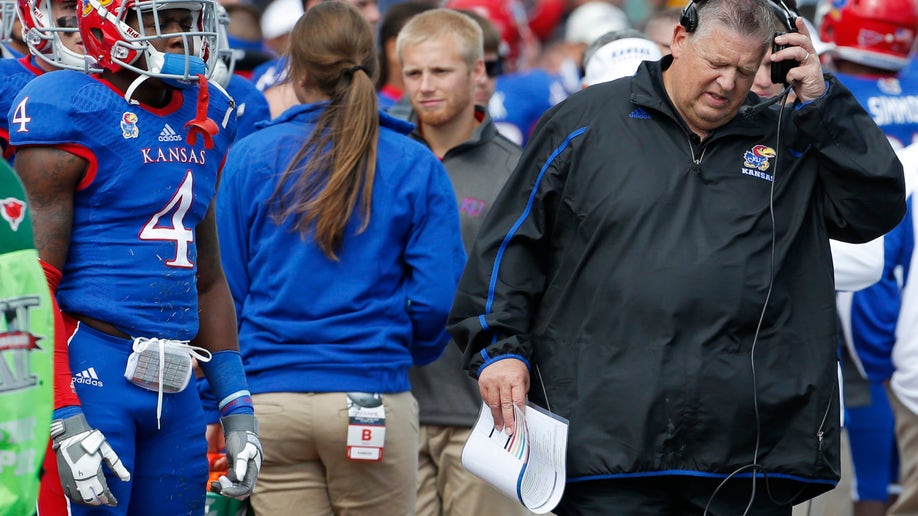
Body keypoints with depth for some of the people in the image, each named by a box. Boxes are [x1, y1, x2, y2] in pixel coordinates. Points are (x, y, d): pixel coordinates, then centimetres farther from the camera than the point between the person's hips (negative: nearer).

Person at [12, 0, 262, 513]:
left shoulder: (206, 118, 15)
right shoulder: (68, 112, -8)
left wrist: (236, 404, 17)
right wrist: (65, 421, -19)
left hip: (174, 387, 7)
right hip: (90, 370, -7)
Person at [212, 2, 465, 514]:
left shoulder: (249, 158, 1)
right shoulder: (415, 167, -1)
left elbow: (226, 286, 3)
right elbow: (437, 295, -4)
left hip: (270, 397, 1)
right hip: (372, 403, -1)